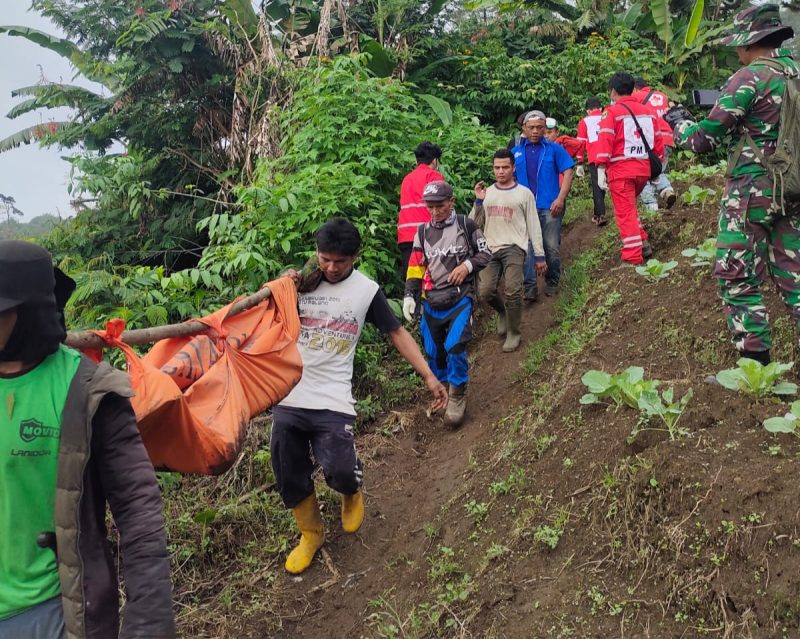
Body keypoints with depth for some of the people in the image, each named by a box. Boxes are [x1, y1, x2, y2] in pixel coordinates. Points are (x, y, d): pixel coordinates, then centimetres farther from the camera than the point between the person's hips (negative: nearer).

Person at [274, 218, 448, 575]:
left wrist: (428, 376, -1)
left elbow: (397, 333, 5)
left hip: (333, 400, -2)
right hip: (288, 397, 2)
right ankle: (311, 535, 34)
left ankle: (352, 492, 22)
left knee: (338, 472, -16)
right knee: (290, 478, 9)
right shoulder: (300, 279, 4)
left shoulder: (367, 290, 0)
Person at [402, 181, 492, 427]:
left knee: (455, 347, -16)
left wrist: (468, 265, -12)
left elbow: (485, 253, 6)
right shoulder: (423, 232, 8)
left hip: (460, 298, -4)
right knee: (434, 350, 10)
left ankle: (458, 396, 2)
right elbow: (415, 266, 9)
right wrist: (409, 296, 0)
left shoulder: (466, 226, 0)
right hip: (432, 301, 4)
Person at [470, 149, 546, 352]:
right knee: (485, 292, -11)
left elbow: (533, 226, 7)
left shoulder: (524, 193, 7)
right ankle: (503, 311, 23)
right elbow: (475, 224, 13)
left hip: (514, 248, -3)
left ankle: (513, 333, 2)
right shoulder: (487, 193, 16)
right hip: (490, 249, 3)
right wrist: (478, 201, 0)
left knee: (513, 292, -18)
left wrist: (539, 256, 4)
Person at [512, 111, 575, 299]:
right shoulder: (516, 152, 10)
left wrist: (560, 199, -11)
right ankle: (530, 287, -4)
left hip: (550, 206, -1)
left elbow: (568, 172, -1)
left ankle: (552, 283, 22)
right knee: (526, 247, -6)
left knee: (552, 247, 5)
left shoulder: (554, 149, 4)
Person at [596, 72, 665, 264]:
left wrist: (601, 169, -14)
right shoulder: (648, 111, 13)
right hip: (644, 169, 6)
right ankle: (642, 243, 16)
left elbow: (605, 141, -13)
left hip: (621, 170, -6)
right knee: (630, 206, 24)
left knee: (625, 212, 0)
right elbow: (658, 140, 13)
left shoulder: (612, 112, -5)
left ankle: (633, 255, -1)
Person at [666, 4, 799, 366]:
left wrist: (677, 121, 11)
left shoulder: (749, 78, -13)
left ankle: (756, 361, 2)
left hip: (753, 190, -7)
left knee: (738, 279, 1)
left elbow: (703, 139, -8)